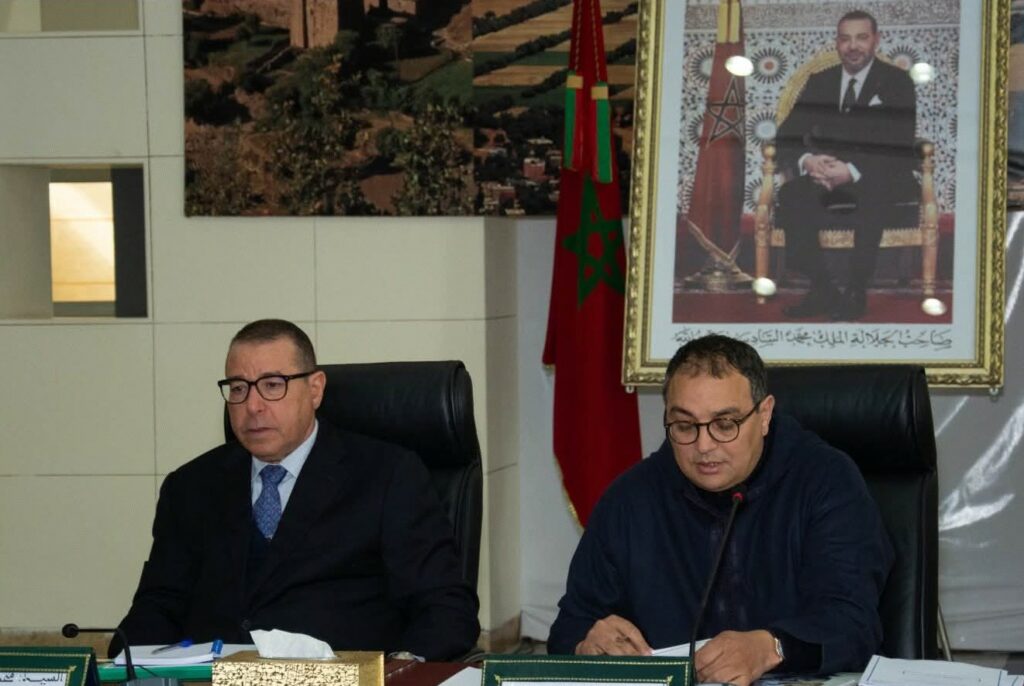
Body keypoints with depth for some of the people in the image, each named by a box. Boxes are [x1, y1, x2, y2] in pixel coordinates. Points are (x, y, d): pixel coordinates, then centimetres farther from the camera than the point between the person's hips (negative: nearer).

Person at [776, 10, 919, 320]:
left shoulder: (897, 82, 2)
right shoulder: (819, 83, 15)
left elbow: (900, 147, -11)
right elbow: (786, 139, 7)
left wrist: (853, 172, -27)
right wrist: (806, 161, -18)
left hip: (878, 182, -3)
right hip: (826, 180, 3)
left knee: (874, 195, -39)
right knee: (790, 196, -29)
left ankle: (856, 292, -27)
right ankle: (822, 290, -20)